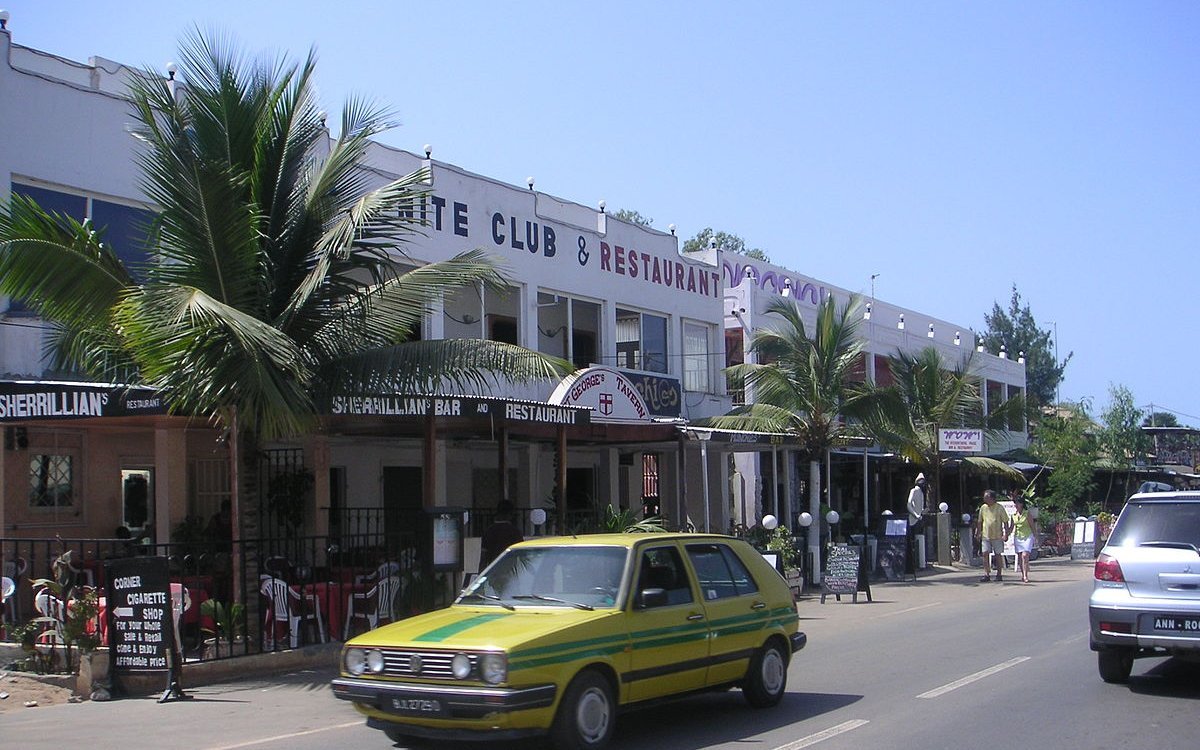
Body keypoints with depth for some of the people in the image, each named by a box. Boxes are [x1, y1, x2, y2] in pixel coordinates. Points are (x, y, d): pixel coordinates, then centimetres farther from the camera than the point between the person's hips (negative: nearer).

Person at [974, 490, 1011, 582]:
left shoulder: (999, 508, -4)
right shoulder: (983, 508, 6)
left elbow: (1005, 521, -2)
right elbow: (979, 521, 15)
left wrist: (1006, 534, -8)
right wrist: (979, 533, 11)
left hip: (997, 536, -3)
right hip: (985, 536, 3)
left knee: (998, 555, 5)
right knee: (985, 554, -5)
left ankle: (999, 574, 15)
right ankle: (986, 574, -3)